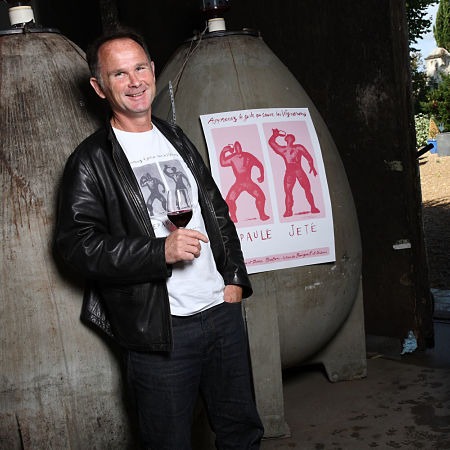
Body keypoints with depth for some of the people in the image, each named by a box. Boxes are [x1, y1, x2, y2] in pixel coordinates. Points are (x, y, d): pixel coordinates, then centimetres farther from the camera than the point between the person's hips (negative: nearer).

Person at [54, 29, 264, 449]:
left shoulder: (177, 140, 14)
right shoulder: (90, 161, -5)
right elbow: (75, 244, -13)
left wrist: (234, 280, 8)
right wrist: (160, 252, -22)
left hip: (223, 312, 6)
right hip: (159, 330, -5)